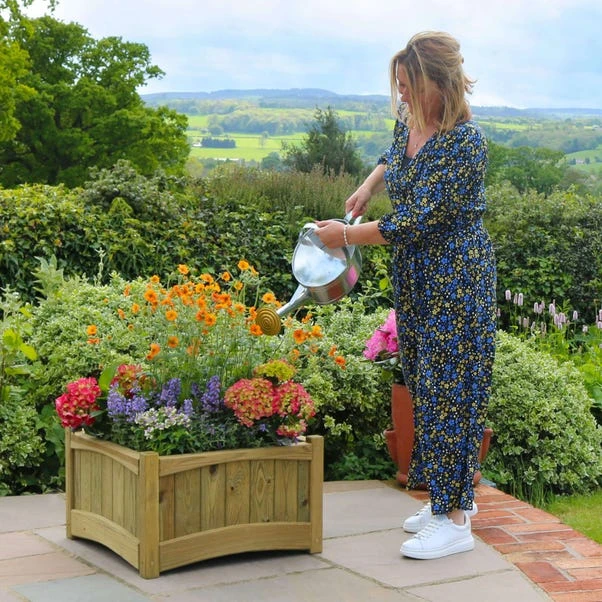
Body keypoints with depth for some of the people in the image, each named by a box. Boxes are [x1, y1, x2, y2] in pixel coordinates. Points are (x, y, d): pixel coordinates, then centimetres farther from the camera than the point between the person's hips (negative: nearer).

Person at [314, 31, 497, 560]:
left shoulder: (464, 141, -23)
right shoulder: (409, 120, 3)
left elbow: (417, 220, -24)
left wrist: (347, 235, -14)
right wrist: (368, 187, 10)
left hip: (455, 280, -9)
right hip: (414, 277, 9)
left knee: (449, 388, -5)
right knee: (425, 385, 14)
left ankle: (455, 521, 4)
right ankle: (451, 496, 29)